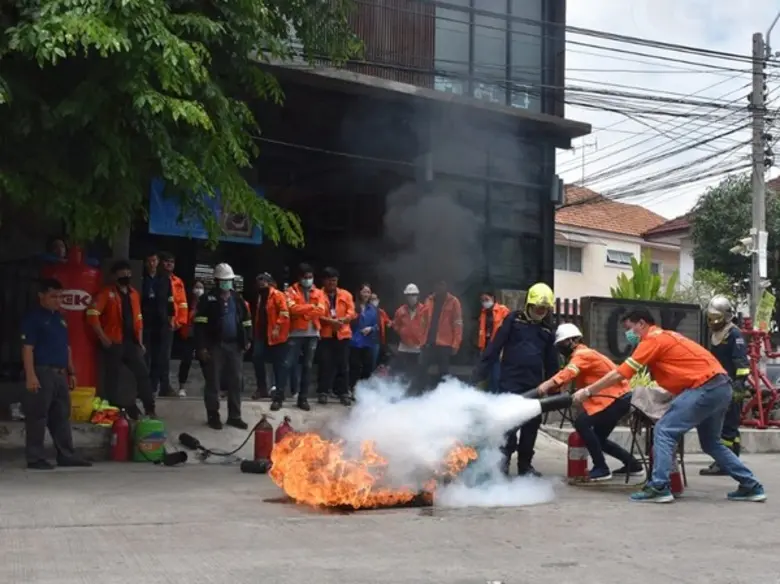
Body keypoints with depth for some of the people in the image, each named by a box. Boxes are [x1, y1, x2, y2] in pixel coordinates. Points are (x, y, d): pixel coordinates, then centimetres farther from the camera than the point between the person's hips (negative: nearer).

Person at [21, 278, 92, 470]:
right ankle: (35, 458, 0)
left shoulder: (60, 318, 18)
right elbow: (27, 348, -13)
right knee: (38, 417, -4)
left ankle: (66, 455, 17)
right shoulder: (33, 317, -6)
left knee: (62, 416, 11)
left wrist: (71, 372, 19)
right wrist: (30, 375, -20)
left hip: (60, 374, 8)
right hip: (42, 372, -8)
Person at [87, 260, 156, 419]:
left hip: (132, 342, 6)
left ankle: (149, 409, 10)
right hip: (114, 342, -6)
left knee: (143, 374, 3)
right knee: (113, 378, 1)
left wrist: (140, 340, 14)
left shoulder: (134, 294, 15)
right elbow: (92, 314, -14)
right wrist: (103, 337, -15)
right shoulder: (107, 293, -5)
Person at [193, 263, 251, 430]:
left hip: (235, 345, 4)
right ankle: (213, 416, 10)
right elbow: (200, 324, -8)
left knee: (236, 381, 6)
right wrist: (201, 346, -14)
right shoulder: (209, 299, -3)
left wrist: (247, 340, 7)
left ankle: (234, 416, 14)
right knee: (213, 381, 1)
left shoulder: (237, 299, 12)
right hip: (215, 345, -4)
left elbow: (246, 321, 17)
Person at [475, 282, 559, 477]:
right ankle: (504, 457, 3)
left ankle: (525, 463, 18)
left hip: (534, 384, 5)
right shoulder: (513, 320, 0)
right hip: (511, 381, -5)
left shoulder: (547, 331, 14)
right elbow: (494, 347, -5)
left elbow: (551, 363, 19)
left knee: (532, 424, 7)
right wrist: (481, 373, -11)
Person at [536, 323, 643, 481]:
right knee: (599, 438, 15)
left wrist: (548, 384, -49)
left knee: (582, 423, -20)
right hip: (617, 398, 11)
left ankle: (601, 468, -16)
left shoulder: (582, 355, -13)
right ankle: (633, 465, 26)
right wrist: (552, 387, -14)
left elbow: (569, 371, -34)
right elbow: (571, 374, 3)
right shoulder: (582, 355, 18)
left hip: (616, 398, -11)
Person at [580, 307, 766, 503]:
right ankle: (752, 487, 23)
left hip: (705, 388, -10)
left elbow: (619, 374, -6)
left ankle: (659, 487, -13)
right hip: (721, 386, 10)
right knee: (711, 443, 21)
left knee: (665, 431, -7)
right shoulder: (665, 336, 23)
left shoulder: (653, 339, -5)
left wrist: (587, 391, 0)